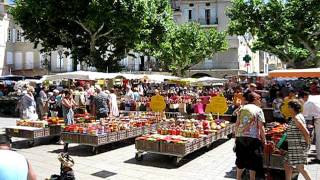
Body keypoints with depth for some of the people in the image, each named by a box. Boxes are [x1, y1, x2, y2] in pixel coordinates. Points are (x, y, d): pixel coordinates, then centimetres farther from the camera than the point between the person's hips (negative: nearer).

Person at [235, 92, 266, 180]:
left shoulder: (242, 109, 9)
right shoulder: (258, 110, -4)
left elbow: (237, 124, 9)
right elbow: (261, 127, -9)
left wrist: (236, 136, 15)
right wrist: (263, 139, -1)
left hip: (240, 137, 5)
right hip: (253, 138, -5)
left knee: (240, 160, 18)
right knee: (252, 162, 9)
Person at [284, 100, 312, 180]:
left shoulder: (296, 118, -18)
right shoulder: (298, 116, 13)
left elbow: (306, 132, -23)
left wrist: (307, 143, -13)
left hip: (299, 146, -10)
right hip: (294, 147, 10)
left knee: (300, 167, -4)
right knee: (287, 165, 14)